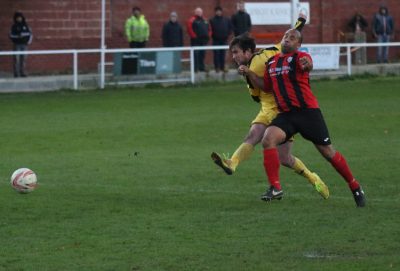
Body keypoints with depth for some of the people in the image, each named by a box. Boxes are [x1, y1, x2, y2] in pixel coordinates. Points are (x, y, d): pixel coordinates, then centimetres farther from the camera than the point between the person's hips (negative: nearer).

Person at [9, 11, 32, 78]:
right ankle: (16, 73, -7)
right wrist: (18, 36, -19)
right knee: (16, 59, -7)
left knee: (23, 59, 2)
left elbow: (30, 33, 13)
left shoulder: (25, 25, 8)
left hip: (24, 44, 3)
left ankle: (22, 72, 5)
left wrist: (29, 40, 1)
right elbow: (11, 35, -5)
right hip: (17, 45, -3)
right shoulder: (14, 26, -1)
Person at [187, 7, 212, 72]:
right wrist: (194, 36, -15)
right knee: (196, 54, -9)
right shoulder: (192, 20, -1)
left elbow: (209, 29, 23)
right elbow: (189, 29, -11)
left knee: (202, 54, 9)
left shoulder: (205, 20, 19)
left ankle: (202, 68, 15)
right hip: (196, 41, -7)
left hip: (204, 40, 7)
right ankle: (195, 68, -9)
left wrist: (208, 35, 8)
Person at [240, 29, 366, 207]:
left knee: (328, 152, 2)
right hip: (285, 114, 5)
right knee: (268, 139, -22)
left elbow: (308, 65, -32)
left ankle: (355, 187, 22)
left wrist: (307, 65, -57)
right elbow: (266, 86, 24)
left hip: (307, 111, -5)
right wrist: (249, 73, 10)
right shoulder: (271, 62, 12)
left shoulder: (300, 57, -8)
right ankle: (275, 188, -18)